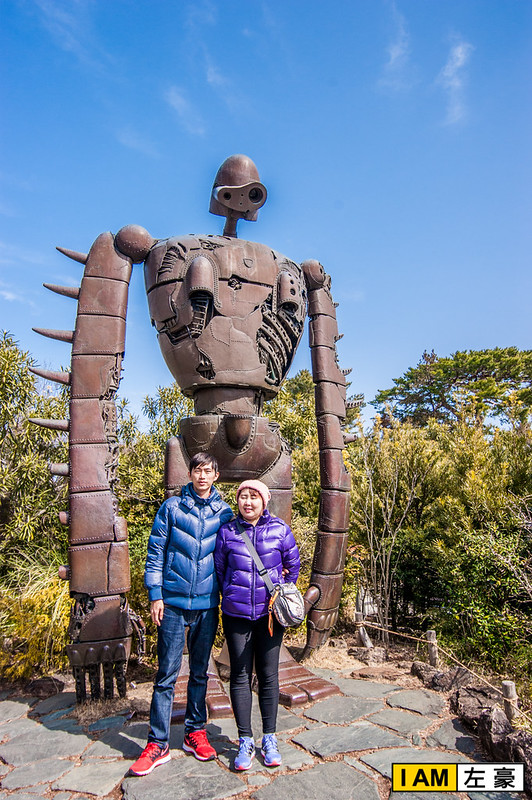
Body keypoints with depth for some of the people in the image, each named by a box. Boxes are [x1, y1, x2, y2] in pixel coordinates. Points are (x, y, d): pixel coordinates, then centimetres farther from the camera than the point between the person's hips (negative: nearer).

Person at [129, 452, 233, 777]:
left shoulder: (224, 512, 4)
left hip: (207, 604, 2)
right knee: (167, 674, 3)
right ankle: (158, 743, 17)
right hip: (173, 603, -2)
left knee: (200, 672, 15)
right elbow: (156, 552, -1)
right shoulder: (172, 507, -1)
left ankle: (196, 733, 30)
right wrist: (155, 594, -6)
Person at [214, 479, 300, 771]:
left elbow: (293, 565, 8)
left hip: (270, 613, 0)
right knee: (240, 676, 7)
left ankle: (269, 739, 26)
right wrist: (232, 595, 10)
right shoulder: (227, 532, -3)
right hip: (236, 615, 0)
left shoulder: (280, 530, -3)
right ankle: (245, 741, 22)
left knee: (269, 676, 9)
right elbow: (219, 569, 8)